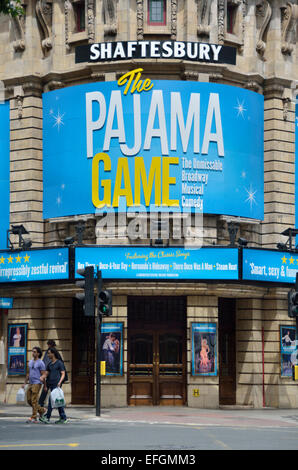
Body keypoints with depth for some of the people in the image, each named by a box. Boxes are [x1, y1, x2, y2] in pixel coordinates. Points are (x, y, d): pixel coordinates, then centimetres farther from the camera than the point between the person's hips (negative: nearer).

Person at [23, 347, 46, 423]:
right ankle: (41, 410, 24)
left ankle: (34, 418, -9)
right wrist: (25, 383, 22)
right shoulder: (31, 362, 15)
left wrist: (41, 378, -33)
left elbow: (44, 374, -10)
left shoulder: (41, 363, -8)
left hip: (37, 383, -8)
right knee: (29, 400, 8)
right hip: (31, 384, 8)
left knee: (34, 400, -11)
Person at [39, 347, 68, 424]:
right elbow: (46, 374, 14)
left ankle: (47, 417, -15)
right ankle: (63, 418, 10)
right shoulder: (49, 364, 17)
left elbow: (63, 374, -6)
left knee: (52, 400, -13)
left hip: (56, 385, -7)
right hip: (51, 384, 7)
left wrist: (60, 382, -20)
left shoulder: (59, 363, -3)